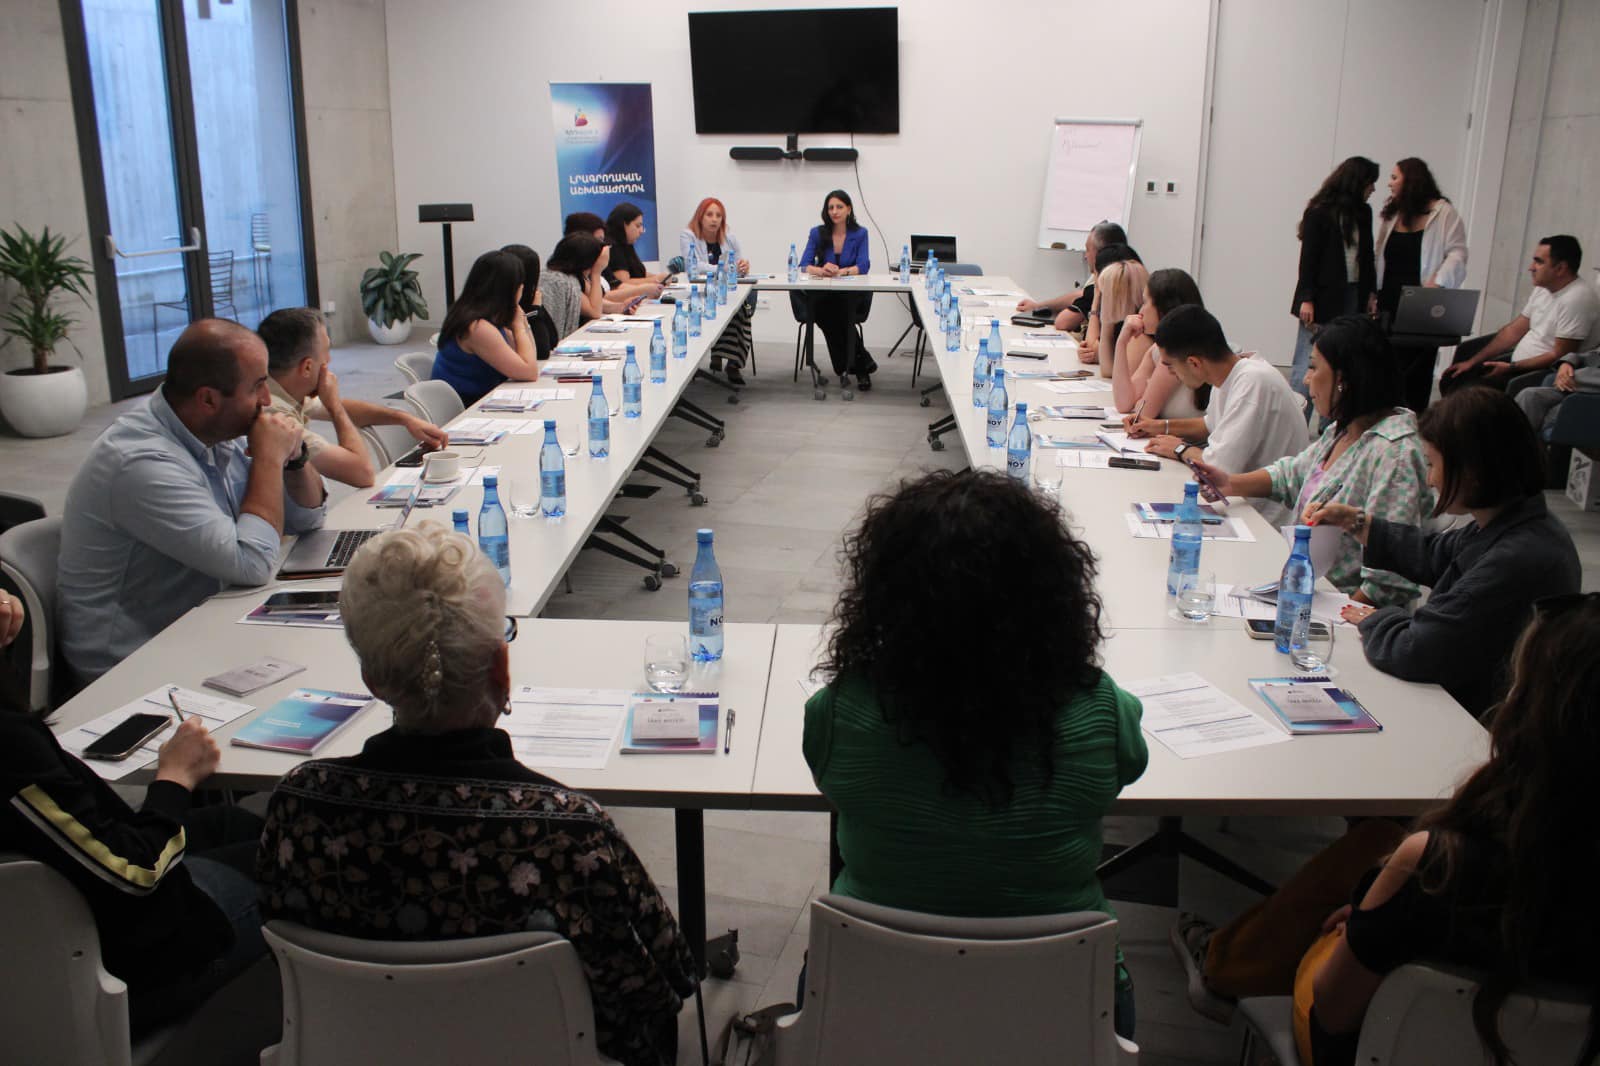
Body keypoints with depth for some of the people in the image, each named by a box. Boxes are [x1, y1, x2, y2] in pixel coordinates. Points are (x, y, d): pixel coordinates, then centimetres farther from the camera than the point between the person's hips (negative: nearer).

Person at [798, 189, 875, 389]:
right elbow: (804, 265, -6)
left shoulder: (860, 233, 1)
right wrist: (821, 270, -30)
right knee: (819, 309, -32)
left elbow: (863, 266, -11)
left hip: (852, 293, -1)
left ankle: (845, 367, -26)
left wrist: (841, 271, -31)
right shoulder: (817, 233, 4)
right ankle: (861, 362, -23)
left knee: (844, 303, -36)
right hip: (824, 293, 1)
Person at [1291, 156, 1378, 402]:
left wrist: (1370, 293, 9)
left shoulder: (1363, 213, 11)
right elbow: (1308, 257, -8)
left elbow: (1367, 255, 16)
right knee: (1307, 366, -4)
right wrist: (1306, 299, -13)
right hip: (1323, 299, -6)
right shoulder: (1320, 212, -6)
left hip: (1353, 298, 6)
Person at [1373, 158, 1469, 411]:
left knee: (1415, 374, -3)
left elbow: (1457, 254, -8)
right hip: (1389, 304, 5)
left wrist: (1437, 282, -21)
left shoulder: (1444, 212, -2)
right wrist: (1374, 294, 8)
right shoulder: (1391, 213, 16)